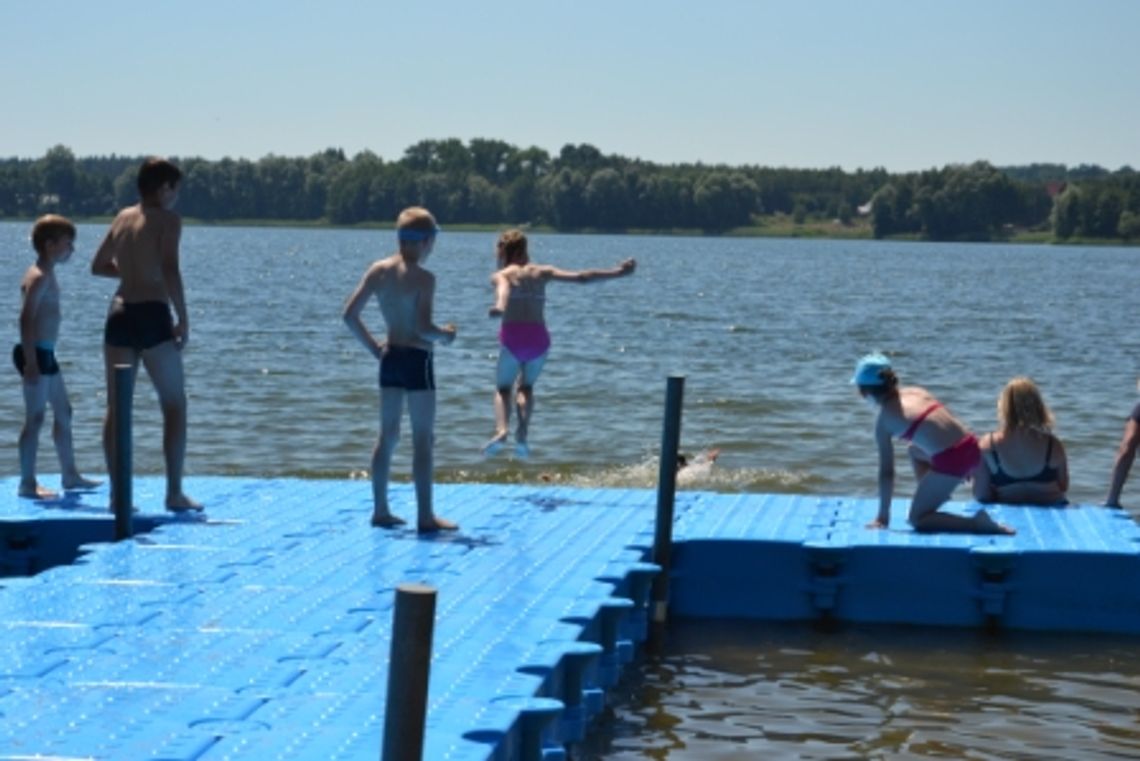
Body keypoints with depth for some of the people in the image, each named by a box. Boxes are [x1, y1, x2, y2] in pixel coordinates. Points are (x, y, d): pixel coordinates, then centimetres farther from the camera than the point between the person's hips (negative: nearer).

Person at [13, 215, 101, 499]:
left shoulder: (47, 276, 15)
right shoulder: (38, 278, -16)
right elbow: (26, 320, -22)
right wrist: (31, 362, -26)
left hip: (45, 353, 11)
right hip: (36, 353, -11)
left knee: (63, 412, 17)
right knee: (35, 418, -7)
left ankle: (70, 475, 27)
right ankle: (28, 483, -2)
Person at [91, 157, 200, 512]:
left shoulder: (123, 217, 14)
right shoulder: (167, 220, -4)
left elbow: (99, 265, 23)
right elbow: (170, 271, -15)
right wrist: (183, 319, -10)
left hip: (119, 313, 6)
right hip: (152, 314, -6)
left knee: (117, 406, 9)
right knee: (174, 405, 4)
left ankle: (117, 491, 8)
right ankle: (175, 492, 1)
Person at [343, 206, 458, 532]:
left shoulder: (378, 270, 3)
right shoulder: (424, 278, -16)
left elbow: (350, 314, 2)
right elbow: (423, 328, -24)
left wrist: (373, 346, 11)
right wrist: (445, 334, -4)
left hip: (389, 358, 7)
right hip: (417, 359, -6)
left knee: (387, 435, 15)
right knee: (423, 439, 0)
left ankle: (380, 510, 20)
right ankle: (425, 516, 2)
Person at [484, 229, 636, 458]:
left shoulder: (501, 275, 6)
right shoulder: (541, 272, 15)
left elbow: (503, 290, -18)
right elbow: (581, 277, 10)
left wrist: (500, 307, -40)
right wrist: (617, 272, 17)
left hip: (513, 336, -3)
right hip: (538, 337, 3)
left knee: (502, 388, 12)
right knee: (525, 386, 23)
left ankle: (501, 431, -13)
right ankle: (522, 435, 4)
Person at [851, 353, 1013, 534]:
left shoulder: (883, 418, -1)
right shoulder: (915, 391, 16)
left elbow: (886, 471, 0)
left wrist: (882, 517, 7)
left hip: (951, 461, -8)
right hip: (971, 447, 8)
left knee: (917, 520, 8)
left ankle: (977, 523, -9)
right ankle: (928, 502, 31)